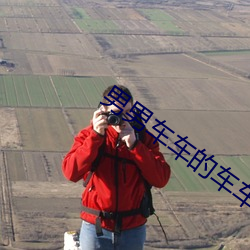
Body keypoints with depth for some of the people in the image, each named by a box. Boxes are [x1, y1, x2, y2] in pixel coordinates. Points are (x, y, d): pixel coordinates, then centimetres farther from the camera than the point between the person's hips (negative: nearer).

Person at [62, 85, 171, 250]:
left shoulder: (143, 138, -1)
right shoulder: (89, 135, -4)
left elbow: (161, 179, -12)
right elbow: (71, 172, -19)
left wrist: (134, 145, -19)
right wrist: (96, 136, -24)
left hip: (133, 228, 1)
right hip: (96, 227, -1)